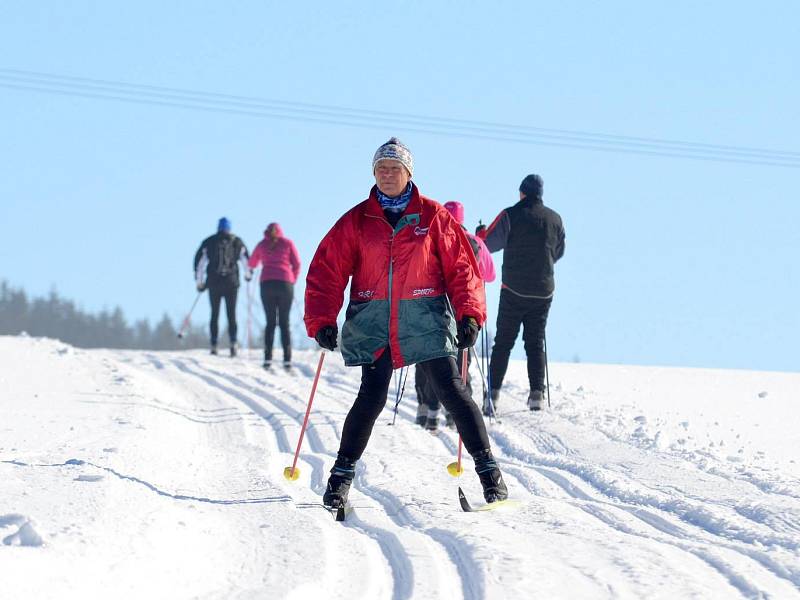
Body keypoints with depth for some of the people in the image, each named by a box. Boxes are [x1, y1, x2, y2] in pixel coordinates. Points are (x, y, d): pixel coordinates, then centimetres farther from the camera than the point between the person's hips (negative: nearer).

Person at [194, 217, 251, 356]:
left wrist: (200, 281, 13)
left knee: (214, 314, 9)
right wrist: (248, 274, 28)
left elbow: (199, 260, 4)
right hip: (231, 282, 0)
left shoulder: (209, 242, 4)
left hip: (214, 282, 0)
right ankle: (233, 342, -15)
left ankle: (214, 346, 4)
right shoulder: (237, 242, 4)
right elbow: (246, 259, 8)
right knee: (231, 314, 3)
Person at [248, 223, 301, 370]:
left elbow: (251, 264, 23)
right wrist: (292, 280, 22)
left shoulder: (262, 244, 13)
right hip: (285, 284, -1)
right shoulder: (288, 243, 10)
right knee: (284, 322, 2)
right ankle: (287, 359, -8)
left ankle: (268, 358, -7)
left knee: (270, 322, 4)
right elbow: (297, 264, 6)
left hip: (267, 284, 1)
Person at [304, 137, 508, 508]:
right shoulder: (356, 221, 7)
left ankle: (488, 469, 1)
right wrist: (321, 321, -6)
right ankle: (342, 475, 5)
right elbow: (327, 270, 4)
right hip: (373, 321, 1)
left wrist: (469, 315, -8)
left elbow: (461, 266, 3)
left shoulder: (433, 217, 4)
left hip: (426, 320, 0)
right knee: (372, 397, -7)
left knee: (452, 391, -5)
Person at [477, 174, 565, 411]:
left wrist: (480, 233, 16)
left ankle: (493, 391, 2)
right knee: (536, 342, 9)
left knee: (503, 342, 5)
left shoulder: (511, 216, -10)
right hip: (543, 291, 3)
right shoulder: (555, 219, 3)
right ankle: (537, 393, 0)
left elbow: (487, 244, -6)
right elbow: (559, 252, 16)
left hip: (514, 291, -3)